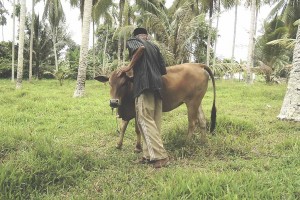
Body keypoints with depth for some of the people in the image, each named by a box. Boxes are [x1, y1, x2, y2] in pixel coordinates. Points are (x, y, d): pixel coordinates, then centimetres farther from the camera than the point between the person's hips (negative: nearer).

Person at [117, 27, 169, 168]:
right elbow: (163, 70, 21)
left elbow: (141, 48, -13)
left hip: (144, 84, -7)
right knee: (154, 122, 6)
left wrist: (129, 66, -5)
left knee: (145, 120, -9)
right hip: (158, 84, 7)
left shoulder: (132, 40, 12)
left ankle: (160, 157, -14)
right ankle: (149, 155, 8)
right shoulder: (154, 46, 28)